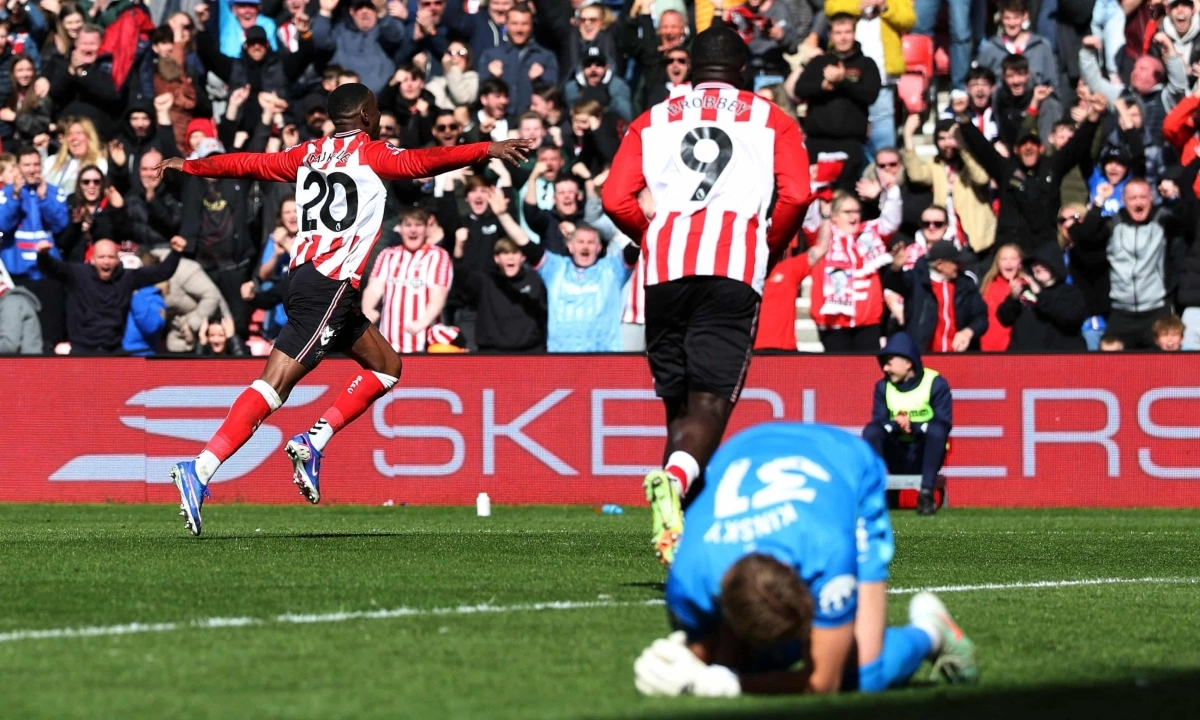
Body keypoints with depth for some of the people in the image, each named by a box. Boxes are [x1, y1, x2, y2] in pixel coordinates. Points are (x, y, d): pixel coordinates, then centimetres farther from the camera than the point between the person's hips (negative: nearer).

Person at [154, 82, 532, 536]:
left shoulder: (309, 155, 18)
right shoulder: (371, 154, -1)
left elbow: (248, 164, 25)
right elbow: (422, 162, -18)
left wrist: (188, 167, 39)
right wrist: (487, 150, -20)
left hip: (306, 275, 8)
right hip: (329, 289, -8)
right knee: (275, 385, -9)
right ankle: (200, 471, -17)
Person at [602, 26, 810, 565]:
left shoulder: (653, 121, 20)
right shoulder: (771, 121, 16)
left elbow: (616, 200, 8)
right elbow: (796, 196, 0)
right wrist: (770, 248, 17)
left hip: (666, 266, 2)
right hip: (734, 267, -2)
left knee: (679, 403, 12)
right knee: (710, 404, -10)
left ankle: (680, 526, 6)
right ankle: (674, 477, -39)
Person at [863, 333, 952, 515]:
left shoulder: (935, 384, -7)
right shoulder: (883, 387, 4)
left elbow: (944, 424, -14)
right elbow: (878, 422, -5)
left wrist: (913, 426, -29)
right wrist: (896, 425, -27)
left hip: (925, 457, -3)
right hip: (897, 459, 3)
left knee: (936, 430, -33)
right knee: (871, 431, -23)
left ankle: (926, 493, -32)